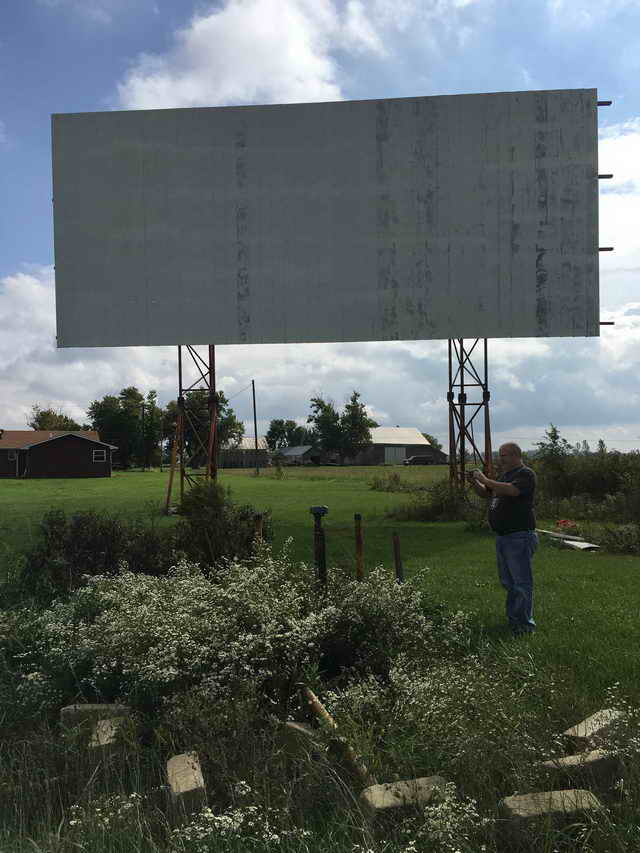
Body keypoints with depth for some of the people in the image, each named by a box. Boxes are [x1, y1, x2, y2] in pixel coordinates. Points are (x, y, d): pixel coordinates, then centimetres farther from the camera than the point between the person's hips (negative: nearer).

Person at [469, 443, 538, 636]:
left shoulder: (526, 474, -10)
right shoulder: (505, 475, 18)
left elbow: (511, 490, -29)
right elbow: (484, 493, 24)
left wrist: (485, 479, -22)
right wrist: (474, 482, 4)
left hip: (519, 538, -9)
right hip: (502, 537, 9)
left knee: (521, 582, -3)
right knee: (507, 582, 16)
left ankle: (525, 624, 5)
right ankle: (513, 618, 27)